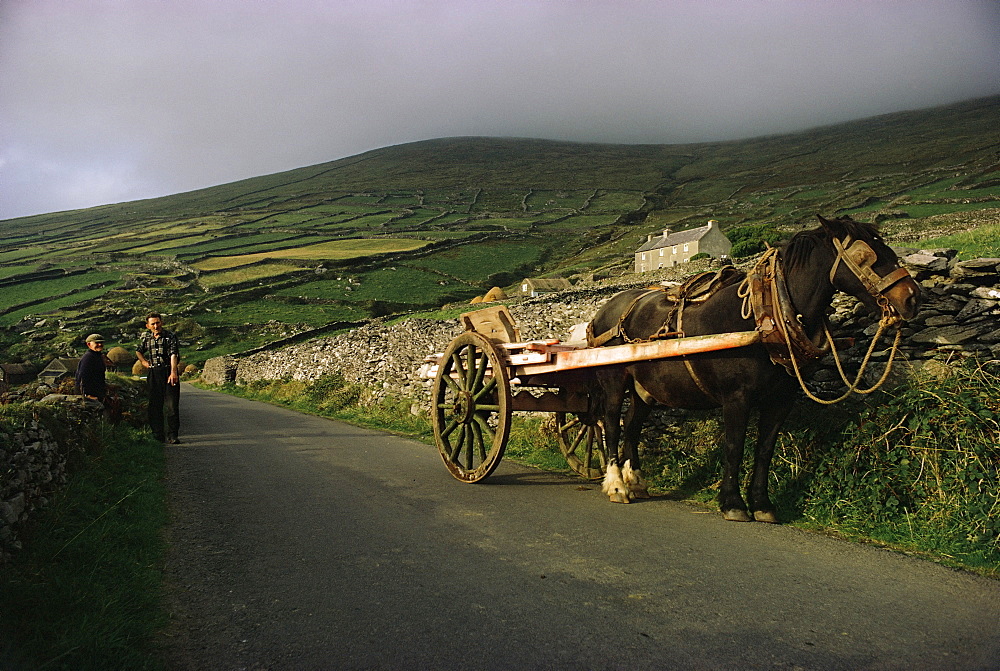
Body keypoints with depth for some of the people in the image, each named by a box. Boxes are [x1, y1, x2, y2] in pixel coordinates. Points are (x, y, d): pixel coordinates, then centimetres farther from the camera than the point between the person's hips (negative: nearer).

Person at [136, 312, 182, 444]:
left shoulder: (171, 337, -4)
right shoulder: (145, 338, 11)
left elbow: (174, 354, -17)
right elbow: (138, 351, 31)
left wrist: (173, 372, -30)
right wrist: (143, 361, 12)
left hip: (169, 373, -4)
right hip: (153, 375, 4)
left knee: (172, 405, -7)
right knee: (155, 405, 5)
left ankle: (172, 435, -3)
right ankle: (157, 434, 13)